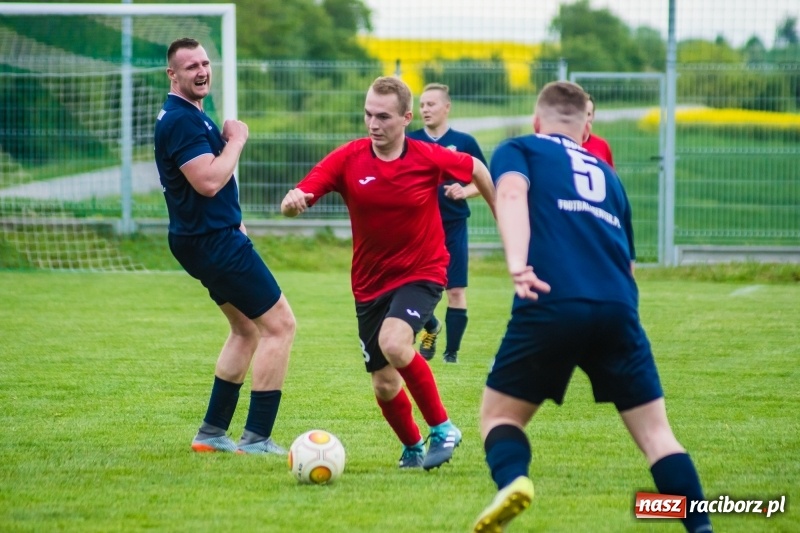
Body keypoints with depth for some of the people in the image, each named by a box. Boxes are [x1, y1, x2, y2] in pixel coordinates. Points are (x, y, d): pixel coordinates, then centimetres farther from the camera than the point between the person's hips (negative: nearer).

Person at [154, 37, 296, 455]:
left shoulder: (191, 116, 16)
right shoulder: (180, 120, -19)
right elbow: (209, 181, -28)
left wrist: (233, 220, 22)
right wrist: (236, 140, -16)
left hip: (209, 238, 11)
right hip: (213, 241, -11)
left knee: (246, 330, 20)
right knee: (279, 325, -9)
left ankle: (212, 432, 20)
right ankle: (256, 437, -9)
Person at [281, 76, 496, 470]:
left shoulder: (429, 158, -14)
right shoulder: (348, 159, -12)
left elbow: (475, 169, 5)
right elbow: (301, 195, -22)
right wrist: (292, 201, -45)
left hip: (422, 272, -3)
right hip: (370, 284, 3)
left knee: (393, 342, -31)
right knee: (383, 384, 8)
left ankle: (442, 428, -13)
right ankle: (413, 448, 38)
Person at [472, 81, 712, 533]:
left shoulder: (518, 151, 18)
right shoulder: (607, 174, 30)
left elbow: (511, 194, -6)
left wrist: (517, 265, -19)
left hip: (551, 305, -3)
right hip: (618, 309, 3)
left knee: (500, 414, 12)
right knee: (655, 430, 9)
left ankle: (512, 481, -18)